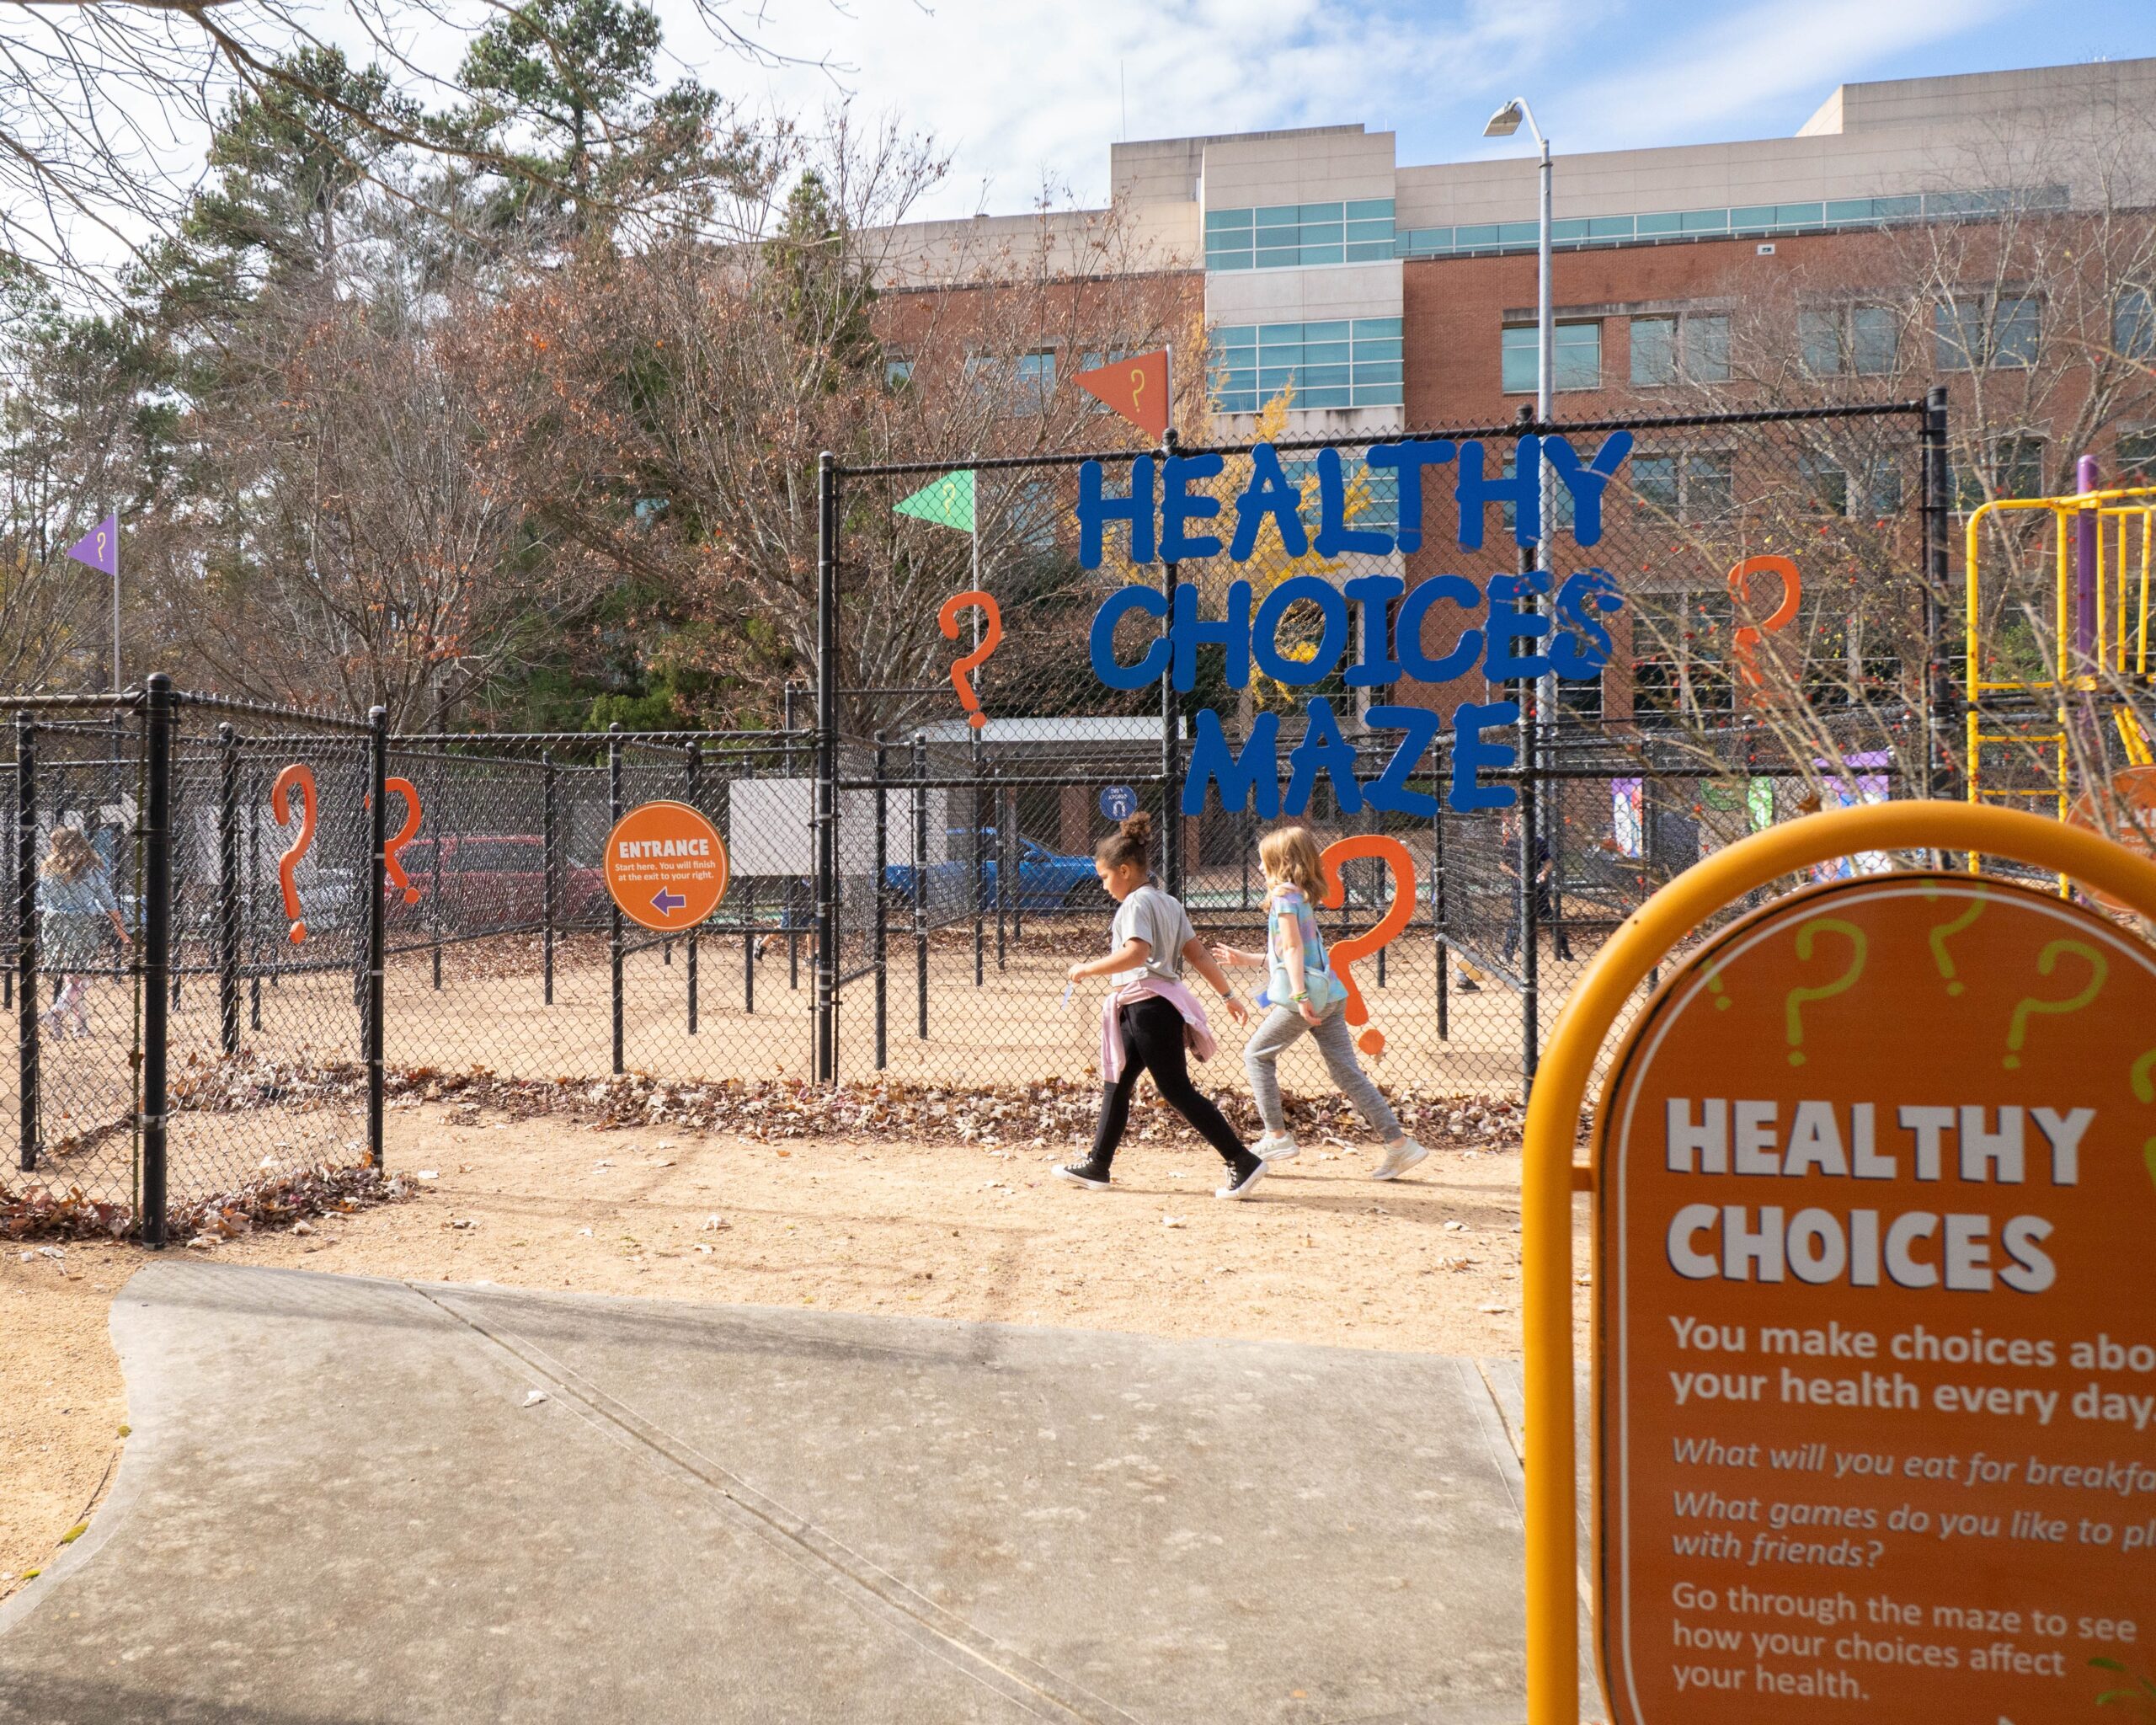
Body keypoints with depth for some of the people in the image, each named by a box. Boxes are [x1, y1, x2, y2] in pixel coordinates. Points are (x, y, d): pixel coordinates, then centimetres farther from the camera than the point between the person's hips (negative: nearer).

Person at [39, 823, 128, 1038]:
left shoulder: (49, 869, 4)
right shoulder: (93, 868, -3)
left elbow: (40, 904, 6)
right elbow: (109, 903, -2)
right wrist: (121, 929, 4)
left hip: (54, 928, 4)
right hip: (83, 928, -3)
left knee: (70, 977, 13)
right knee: (80, 978, -1)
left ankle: (80, 1027, 16)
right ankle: (55, 1015, -20)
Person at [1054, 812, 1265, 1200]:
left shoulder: (1136, 903, -12)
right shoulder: (1168, 902, 16)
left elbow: (1136, 954, -28)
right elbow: (1197, 953, 15)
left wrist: (1086, 969, -19)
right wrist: (1228, 994, 17)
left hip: (1150, 1004, -10)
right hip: (1140, 1008, 10)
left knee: (1177, 1091, -7)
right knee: (1116, 1081, 16)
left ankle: (1243, 1162, -7)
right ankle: (1097, 1166, 24)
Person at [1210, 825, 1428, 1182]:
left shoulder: (1284, 894, -6)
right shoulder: (1304, 895, 20)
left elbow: (1293, 948, -15)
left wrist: (1299, 995, -20)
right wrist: (1246, 958, 32)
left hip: (1307, 994, -8)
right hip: (1329, 995, 9)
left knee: (1257, 1056, 7)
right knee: (1348, 1072, 5)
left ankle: (1277, 1136, 9)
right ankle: (1398, 1143, -1)